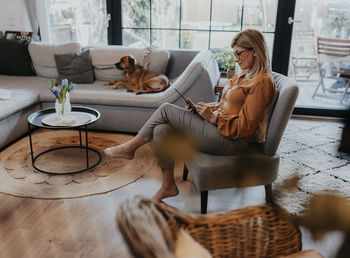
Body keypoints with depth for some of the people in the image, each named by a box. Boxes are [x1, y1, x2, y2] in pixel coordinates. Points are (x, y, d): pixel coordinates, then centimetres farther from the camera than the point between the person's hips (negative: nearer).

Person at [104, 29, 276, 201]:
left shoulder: (262, 82, -14)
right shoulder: (244, 75, 15)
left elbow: (245, 127, -18)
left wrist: (212, 117, -19)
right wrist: (208, 108, 4)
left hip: (230, 140, -9)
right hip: (219, 127, 9)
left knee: (166, 109, -12)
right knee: (161, 130, -8)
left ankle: (130, 147, 7)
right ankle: (168, 186, 5)